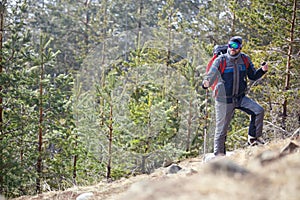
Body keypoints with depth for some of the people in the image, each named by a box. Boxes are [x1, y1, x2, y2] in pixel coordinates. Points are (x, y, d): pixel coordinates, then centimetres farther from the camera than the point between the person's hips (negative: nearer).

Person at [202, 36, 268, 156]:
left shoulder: (245, 59, 1)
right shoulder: (220, 60, -11)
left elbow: (253, 76, 11)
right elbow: (211, 76, -14)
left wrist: (262, 70, -8)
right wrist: (206, 83, -37)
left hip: (240, 98, 4)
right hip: (224, 100, -3)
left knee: (259, 111, -14)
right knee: (222, 128, 2)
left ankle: (253, 138, 2)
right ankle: (219, 154, 16)